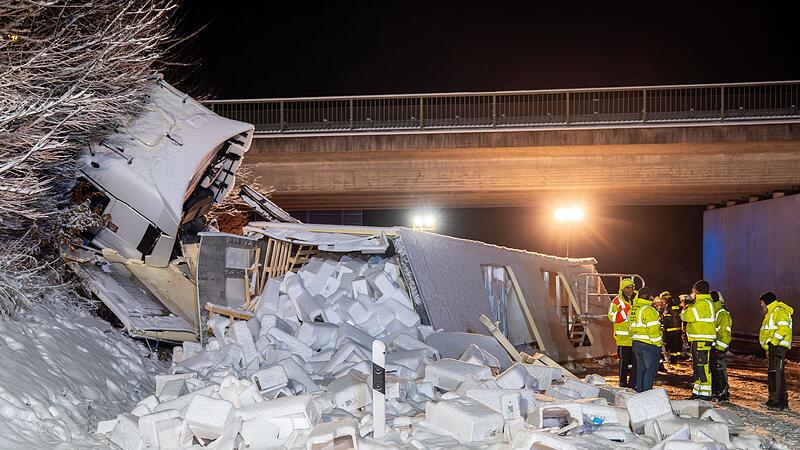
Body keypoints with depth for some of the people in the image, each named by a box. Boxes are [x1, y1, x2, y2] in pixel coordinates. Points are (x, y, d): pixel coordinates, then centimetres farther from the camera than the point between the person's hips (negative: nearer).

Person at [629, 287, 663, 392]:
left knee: (641, 368, 16)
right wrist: (659, 344, -11)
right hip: (649, 345, -8)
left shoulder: (633, 309, 11)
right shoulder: (648, 310, -16)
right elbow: (653, 329, -18)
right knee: (650, 369, -1)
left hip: (636, 343, 8)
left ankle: (639, 391, 21)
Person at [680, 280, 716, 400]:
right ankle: (697, 392, 23)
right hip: (697, 340, 11)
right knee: (697, 367, 16)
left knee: (702, 367, -10)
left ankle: (705, 394, -8)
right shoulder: (702, 302, 18)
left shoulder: (702, 303, -16)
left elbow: (688, 316, -20)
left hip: (702, 340, -11)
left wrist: (685, 310, 1)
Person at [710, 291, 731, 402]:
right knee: (712, 371, 13)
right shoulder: (712, 312, 18)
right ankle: (714, 393, 20)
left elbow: (725, 334, -18)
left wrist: (719, 349, -22)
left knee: (719, 371, -7)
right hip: (711, 347, 10)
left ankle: (724, 394, -1)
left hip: (718, 348, -10)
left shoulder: (723, 314, -13)